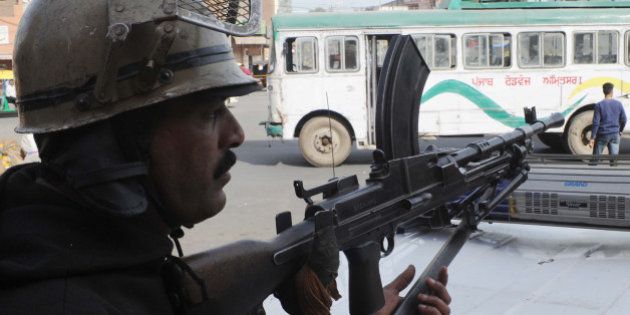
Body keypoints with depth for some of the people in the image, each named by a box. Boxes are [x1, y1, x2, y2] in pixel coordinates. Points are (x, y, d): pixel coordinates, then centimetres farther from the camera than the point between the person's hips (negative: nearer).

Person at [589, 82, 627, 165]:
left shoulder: (599, 105, -10)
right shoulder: (618, 104, -1)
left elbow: (596, 123, -13)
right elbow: (624, 120, 6)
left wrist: (592, 138, -11)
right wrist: (620, 131, 23)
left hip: (602, 134, -2)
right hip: (615, 134, 2)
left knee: (595, 158, 7)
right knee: (614, 158, 4)